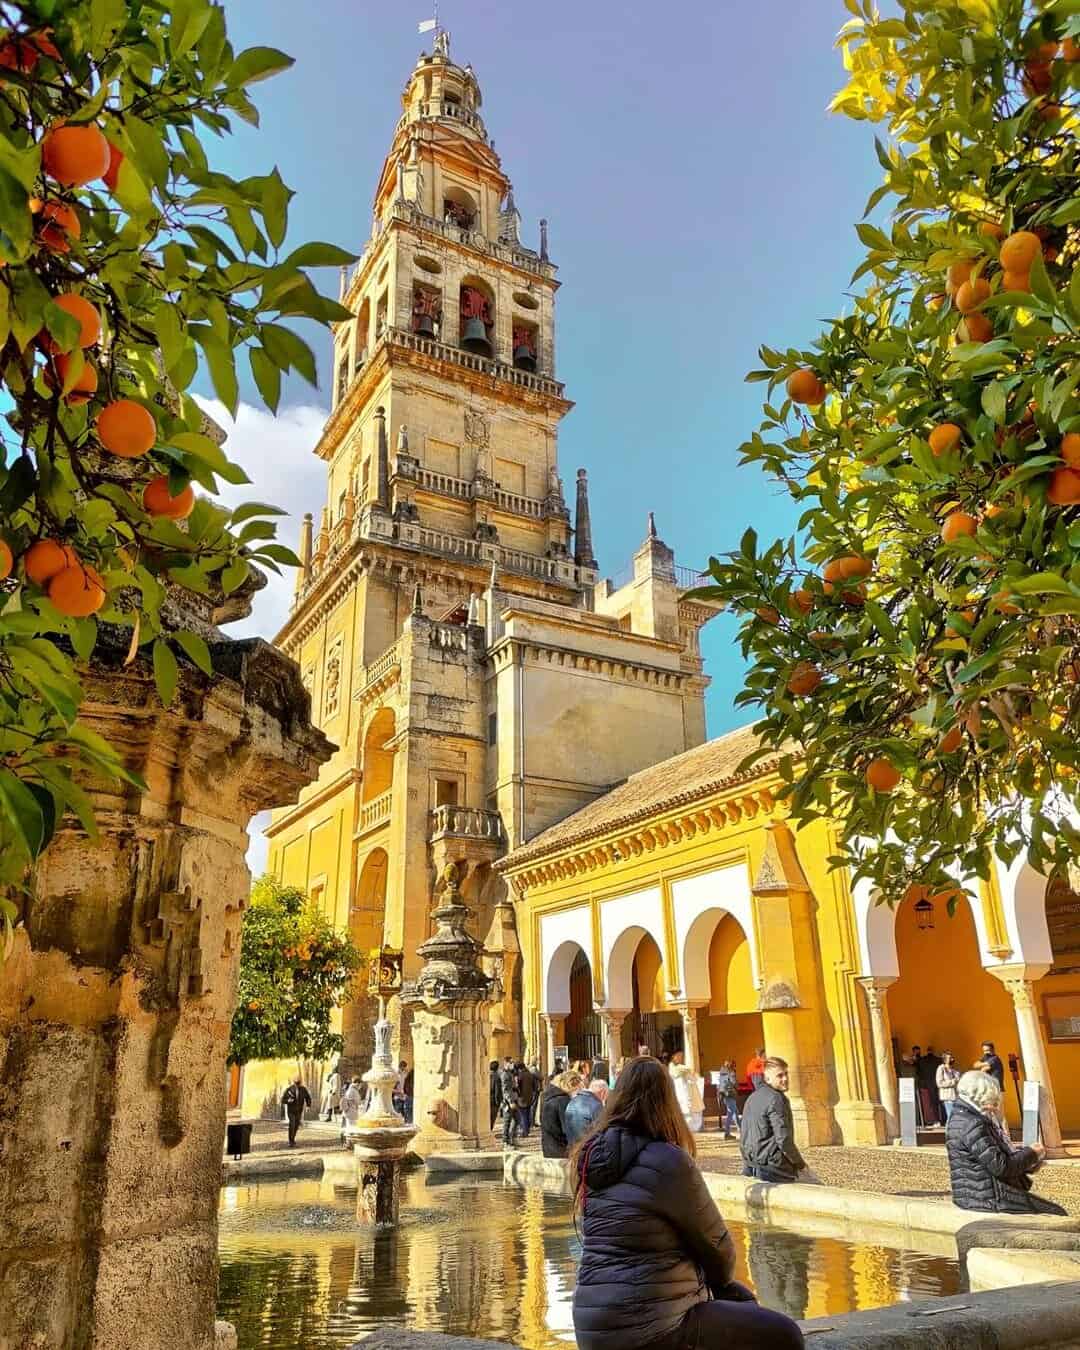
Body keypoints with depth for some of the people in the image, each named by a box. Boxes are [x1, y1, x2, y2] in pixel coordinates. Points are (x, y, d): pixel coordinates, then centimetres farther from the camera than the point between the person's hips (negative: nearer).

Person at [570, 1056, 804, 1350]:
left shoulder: (591, 1155, 4)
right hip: (649, 1326, -8)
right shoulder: (668, 1162, -18)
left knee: (740, 1298, 26)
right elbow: (715, 1243, -4)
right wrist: (721, 1279, 17)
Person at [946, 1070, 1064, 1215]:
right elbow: (1000, 1167, -22)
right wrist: (1031, 1154, -8)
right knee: (1056, 1214, -2)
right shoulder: (972, 1125, -21)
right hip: (990, 1199, -10)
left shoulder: (962, 1118, 11)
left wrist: (1026, 1153, 4)